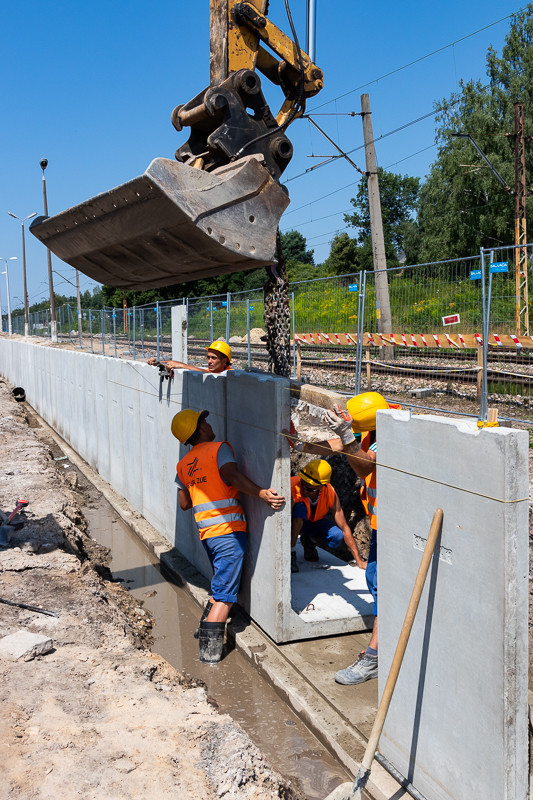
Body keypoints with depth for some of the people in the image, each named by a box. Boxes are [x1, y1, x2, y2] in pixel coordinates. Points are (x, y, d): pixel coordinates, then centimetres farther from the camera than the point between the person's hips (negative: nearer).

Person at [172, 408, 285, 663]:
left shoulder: (183, 465, 15)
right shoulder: (219, 448, -5)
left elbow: (184, 503, 19)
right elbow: (232, 475, -24)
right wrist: (262, 493, -34)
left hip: (205, 531, 7)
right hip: (228, 529, -7)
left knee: (221, 584, 25)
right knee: (225, 594, -3)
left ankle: (206, 630, 26)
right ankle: (209, 648, -5)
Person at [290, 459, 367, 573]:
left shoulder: (330, 493, -24)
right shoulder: (292, 486, -36)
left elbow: (344, 528, -19)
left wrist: (359, 561, -19)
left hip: (312, 521, 3)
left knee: (337, 537, -26)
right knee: (300, 508, -37)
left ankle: (308, 540, 6)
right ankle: (291, 554, -22)